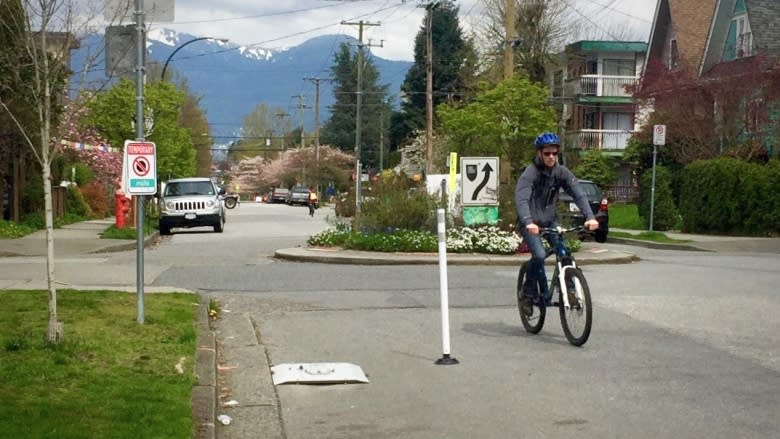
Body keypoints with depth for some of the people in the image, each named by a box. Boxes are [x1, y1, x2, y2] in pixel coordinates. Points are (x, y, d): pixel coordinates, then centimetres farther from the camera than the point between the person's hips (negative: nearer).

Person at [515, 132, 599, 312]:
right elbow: (521, 199, -32)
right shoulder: (530, 173, -19)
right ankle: (529, 293, -5)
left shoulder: (561, 172, -4)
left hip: (550, 220, 4)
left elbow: (578, 194, -12)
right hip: (531, 224, -4)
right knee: (539, 255, -23)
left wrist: (590, 216, -29)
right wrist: (528, 222, -50)